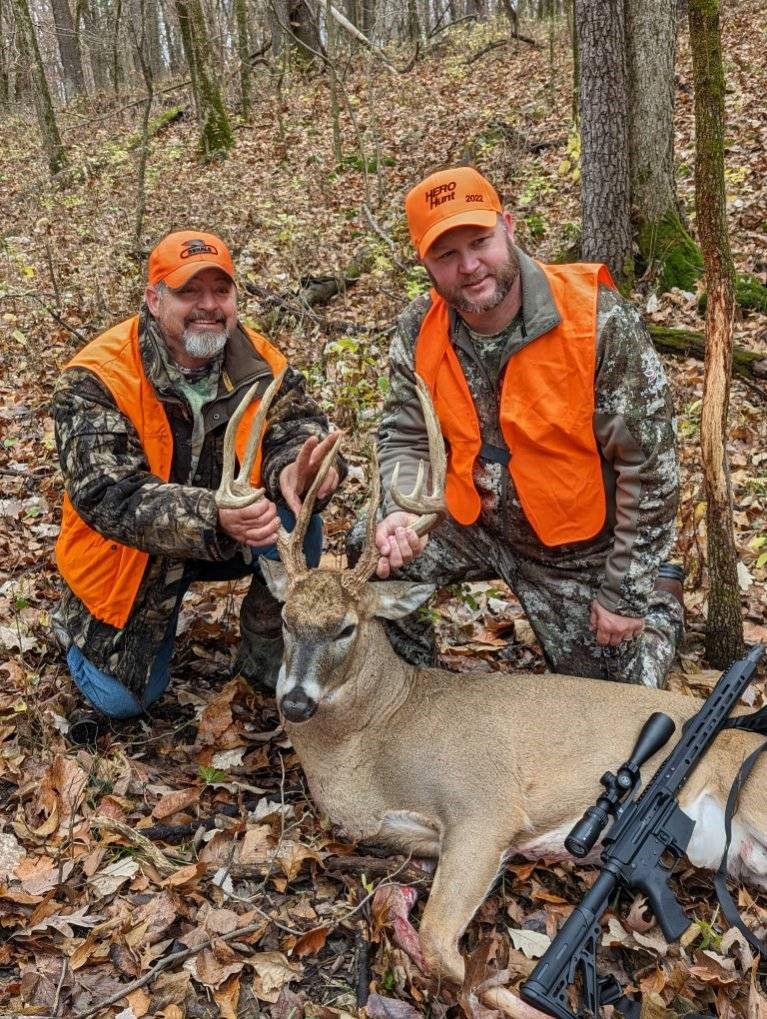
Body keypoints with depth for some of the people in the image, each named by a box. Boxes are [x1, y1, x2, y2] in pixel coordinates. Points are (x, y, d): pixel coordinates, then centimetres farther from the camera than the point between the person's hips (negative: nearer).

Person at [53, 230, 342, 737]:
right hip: (132, 551, -2)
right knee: (123, 701, 1)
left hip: (232, 534, 3)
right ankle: (79, 620, 34)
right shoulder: (98, 378, -26)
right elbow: (110, 497, -35)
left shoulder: (258, 359, -13)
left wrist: (293, 469, -45)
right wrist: (213, 516, -53)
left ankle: (267, 662, -1)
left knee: (297, 528, -27)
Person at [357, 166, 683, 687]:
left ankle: (658, 600, 35)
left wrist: (626, 593, -18)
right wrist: (400, 513, -31)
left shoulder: (601, 322, -27)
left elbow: (650, 467, -22)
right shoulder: (421, 330, -13)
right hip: (474, 525, 4)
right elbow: (405, 438, -7)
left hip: (584, 547, -3)